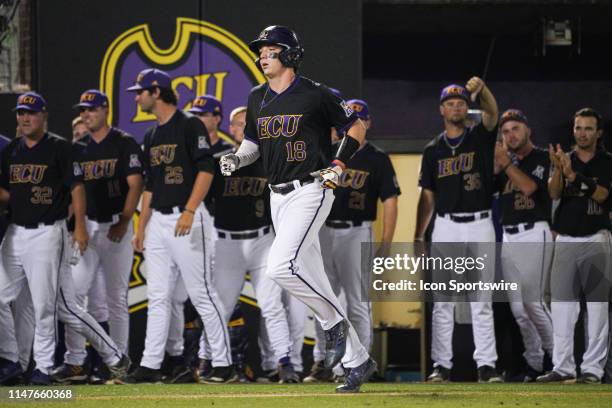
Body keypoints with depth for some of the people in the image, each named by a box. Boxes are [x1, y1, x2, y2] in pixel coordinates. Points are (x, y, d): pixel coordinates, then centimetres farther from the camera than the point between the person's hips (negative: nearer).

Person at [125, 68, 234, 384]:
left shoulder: (190, 126, -8)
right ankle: (150, 365, 9)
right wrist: (141, 228, 17)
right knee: (157, 297, 7)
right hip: (157, 222, 8)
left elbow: (206, 170, -15)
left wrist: (189, 211, -24)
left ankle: (223, 364, -3)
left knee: (202, 294, -7)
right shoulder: (151, 136, 17)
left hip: (186, 220, -8)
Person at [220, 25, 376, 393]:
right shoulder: (257, 99, 11)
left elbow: (356, 127, 0)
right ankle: (358, 360, 13)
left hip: (311, 192, -7)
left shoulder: (315, 95, -8)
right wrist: (237, 159, 1)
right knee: (312, 280, 6)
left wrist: (338, 166, -11)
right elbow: (254, 142, 22)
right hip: (278, 196, 7)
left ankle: (334, 321, -4)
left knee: (281, 266, -25)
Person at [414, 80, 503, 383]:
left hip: (480, 225, -1)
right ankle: (441, 365, 4)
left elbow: (492, 112, -16)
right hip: (445, 228, 2)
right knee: (442, 301, 1)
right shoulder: (433, 150, 10)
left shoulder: (480, 137, 5)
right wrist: (418, 237, 5)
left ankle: (486, 364, 0)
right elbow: (427, 196, 11)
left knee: (481, 301, 0)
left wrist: (482, 89, -37)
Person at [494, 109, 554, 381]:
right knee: (517, 305, 5)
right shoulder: (506, 162, 17)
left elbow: (528, 186, -18)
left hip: (534, 234, -7)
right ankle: (534, 363, 12)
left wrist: (506, 162, -14)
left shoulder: (542, 158, -3)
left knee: (532, 301, -13)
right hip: (508, 236, 7)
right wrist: (495, 166, -4)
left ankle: (556, 356, 0)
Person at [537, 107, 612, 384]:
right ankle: (563, 367, 3)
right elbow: (554, 193, -5)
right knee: (561, 304, 0)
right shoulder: (564, 159, 11)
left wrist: (573, 175, -24)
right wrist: (557, 169, -24)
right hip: (565, 239, 3)